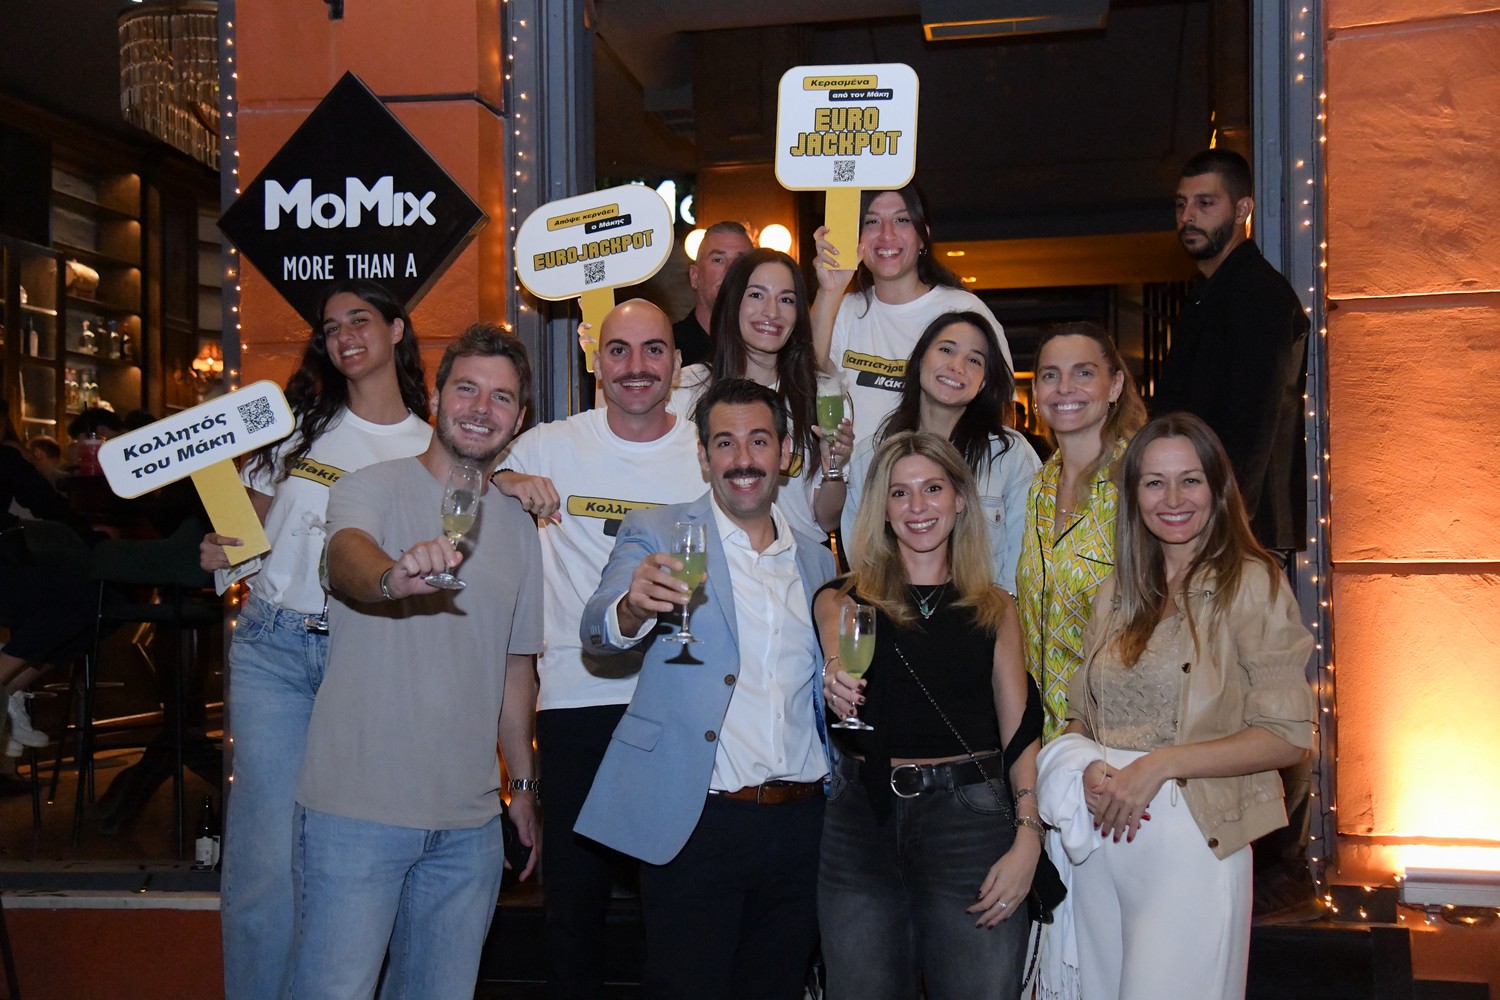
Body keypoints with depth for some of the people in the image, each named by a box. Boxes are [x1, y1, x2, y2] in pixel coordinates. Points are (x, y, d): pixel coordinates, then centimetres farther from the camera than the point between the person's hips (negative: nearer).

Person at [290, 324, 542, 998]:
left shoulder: (520, 527, 13)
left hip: (469, 822, 5)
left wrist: (523, 783, 20)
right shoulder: (373, 488, -3)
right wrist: (393, 578, -49)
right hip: (357, 810, -4)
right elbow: (346, 558, -26)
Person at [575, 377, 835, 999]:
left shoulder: (816, 562, 14)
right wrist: (634, 606, -39)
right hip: (696, 824, -4)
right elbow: (597, 635, -17)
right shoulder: (656, 537, 0)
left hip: (800, 824, 5)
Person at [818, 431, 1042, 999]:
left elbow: (1020, 733, 5)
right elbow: (837, 639, -17)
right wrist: (837, 670, -41)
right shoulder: (845, 598, 7)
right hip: (863, 819, 0)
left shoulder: (994, 610, 9)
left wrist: (1028, 839, -8)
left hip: (970, 818, 0)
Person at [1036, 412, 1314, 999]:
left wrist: (1161, 764, -16)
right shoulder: (1115, 595, 12)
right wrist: (1089, 771, -6)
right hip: (1103, 838, 5)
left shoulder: (1251, 584, -5)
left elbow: (1288, 736, -9)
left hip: (1193, 838, -5)